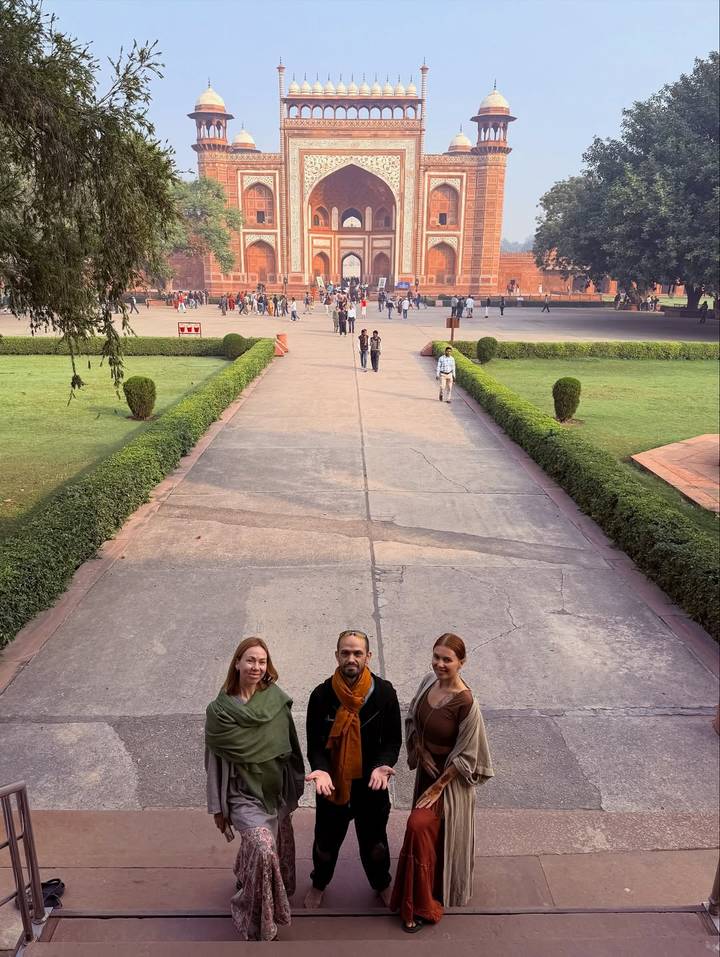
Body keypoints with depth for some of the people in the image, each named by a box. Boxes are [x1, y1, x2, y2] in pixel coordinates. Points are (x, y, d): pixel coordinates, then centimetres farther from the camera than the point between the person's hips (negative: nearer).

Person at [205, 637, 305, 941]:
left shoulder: (277, 701, -7)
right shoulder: (219, 709, -11)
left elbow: (291, 748, 4)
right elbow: (214, 760, -3)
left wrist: (294, 789, 10)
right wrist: (217, 807, 2)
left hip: (277, 791, 3)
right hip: (243, 793, -3)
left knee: (278, 852, 13)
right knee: (263, 847, -21)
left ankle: (244, 880, 47)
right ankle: (259, 927, 3)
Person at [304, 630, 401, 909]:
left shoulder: (384, 693, -16)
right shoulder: (321, 695, -17)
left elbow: (393, 739, -7)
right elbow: (315, 744, -9)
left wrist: (383, 765, -24)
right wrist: (321, 770, -28)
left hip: (371, 782, 0)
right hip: (332, 782, 0)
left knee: (374, 839, 22)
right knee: (327, 839, 21)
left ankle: (382, 883, 51)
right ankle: (319, 883, 51)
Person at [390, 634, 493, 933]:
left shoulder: (465, 703, -29)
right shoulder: (429, 681, -10)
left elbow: (465, 756, -21)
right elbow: (412, 719, 6)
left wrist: (438, 786, -14)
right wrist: (421, 751, -6)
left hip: (451, 776, -6)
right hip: (427, 767, 6)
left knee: (419, 825, -11)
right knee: (430, 831, 19)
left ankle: (420, 905, 10)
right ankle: (425, 898, 44)